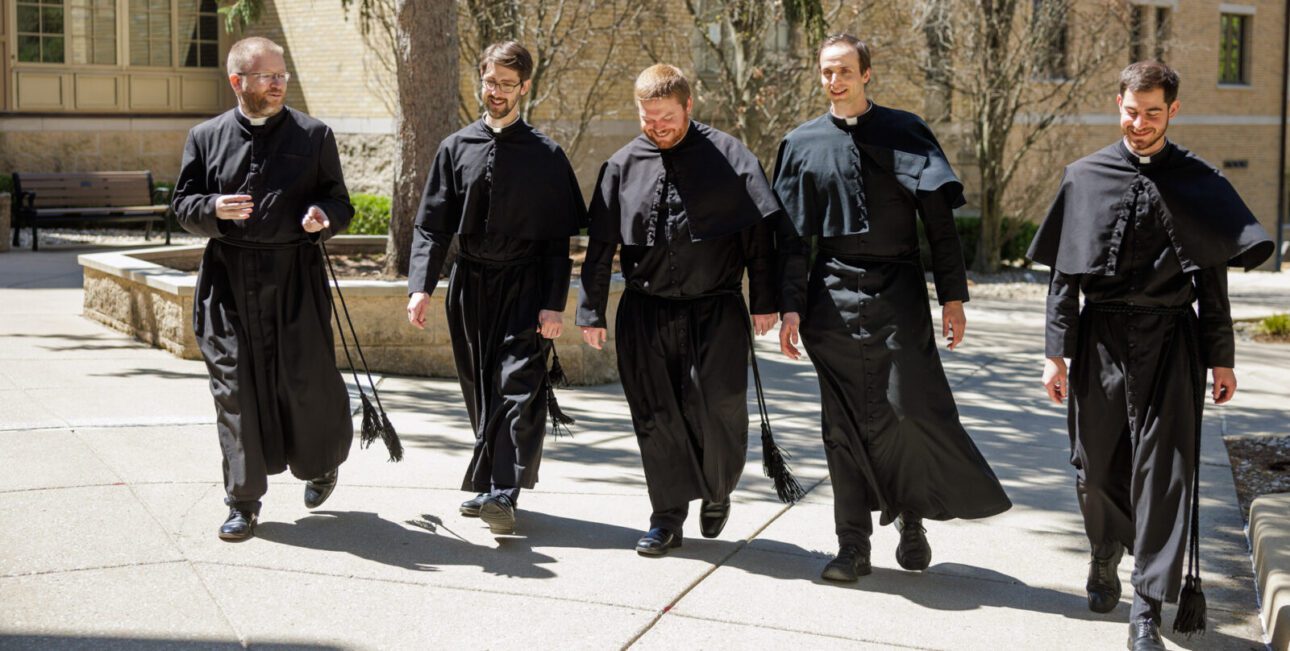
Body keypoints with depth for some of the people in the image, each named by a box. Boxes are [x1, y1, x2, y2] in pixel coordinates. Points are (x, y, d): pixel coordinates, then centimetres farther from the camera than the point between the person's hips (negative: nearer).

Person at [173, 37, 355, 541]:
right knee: (234, 388, 1)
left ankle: (320, 463, 32)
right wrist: (213, 208, -12)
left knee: (305, 380, 1)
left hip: (296, 277, -1)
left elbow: (341, 205, 10)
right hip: (228, 278, 1)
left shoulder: (314, 136, 7)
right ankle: (243, 503, 10)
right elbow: (182, 205, 10)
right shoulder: (206, 138, 9)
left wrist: (323, 216, -13)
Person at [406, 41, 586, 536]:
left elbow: (558, 238, -1)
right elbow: (431, 225, 6)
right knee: (479, 391, 10)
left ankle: (502, 492, -17)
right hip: (470, 286, 3)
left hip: (526, 288, -3)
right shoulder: (456, 148, 7)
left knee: (519, 387, -13)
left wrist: (554, 304, -9)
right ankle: (488, 486, 22)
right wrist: (421, 286, -7)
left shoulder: (545, 155, 0)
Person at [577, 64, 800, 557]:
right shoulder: (623, 165, 4)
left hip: (716, 309, -2)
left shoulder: (728, 156, -2)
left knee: (719, 408, -8)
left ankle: (718, 492, 20)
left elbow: (758, 231, -1)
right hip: (646, 311, 2)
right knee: (656, 416, 4)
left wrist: (764, 302, -4)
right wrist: (592, 312, 7)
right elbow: (600, 245, 9)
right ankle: (668, 517, 16)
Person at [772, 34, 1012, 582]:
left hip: (898, 295, -1)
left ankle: (911, 516, 17)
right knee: (844, 425, 3)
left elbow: (939, 219, 3)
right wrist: (791, 307, 2)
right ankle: (853, 547, 12)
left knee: (914, 408, -9)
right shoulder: (802, 145, 9)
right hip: (833, 301, 2)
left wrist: (953, 296, -2)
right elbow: (792, 236, 10)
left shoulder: (904, 133, 5)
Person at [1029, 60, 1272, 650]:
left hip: (1169, 342, -1)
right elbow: (1063, 273, 5)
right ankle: (1105, 559, 39)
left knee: (1162, 471, -5)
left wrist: (1221, 359, 5)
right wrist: (1056, 352, 0)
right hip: (1101, 339, 1)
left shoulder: (1198, 183, 4)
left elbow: (1212, 277, 7)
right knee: (1096, 469, 10)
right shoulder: (1086, 178, 4)